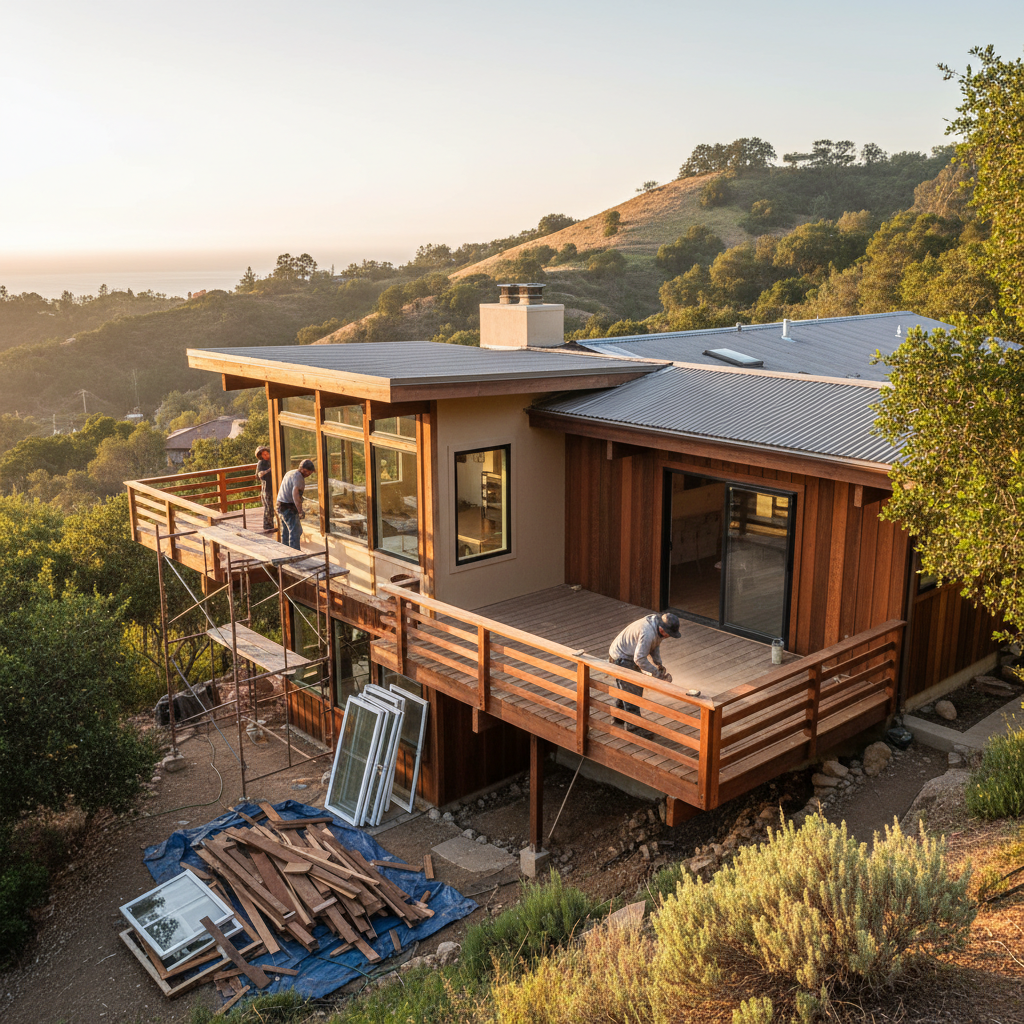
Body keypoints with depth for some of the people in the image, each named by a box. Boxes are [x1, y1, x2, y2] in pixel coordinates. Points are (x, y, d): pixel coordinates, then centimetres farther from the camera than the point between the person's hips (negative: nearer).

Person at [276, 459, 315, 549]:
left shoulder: (290, 473, 14)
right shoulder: (298, 477, -17)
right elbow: (295, 494, -32)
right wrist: (300, 511, -35)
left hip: (281, 506, 10)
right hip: (289, 508, -10)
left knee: (286, 532, 17)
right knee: (295, 532, -10)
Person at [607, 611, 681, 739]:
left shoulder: (658, 625, -7)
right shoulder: (648, 633, -37)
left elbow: (656, 645, 11)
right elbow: (640, 659, -32)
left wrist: (659, 663, 0)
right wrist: (657, 673, -23)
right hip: (621, 659, -10)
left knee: (624, 688, 24)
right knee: (632, 692, -4)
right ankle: (634, 727, 6)